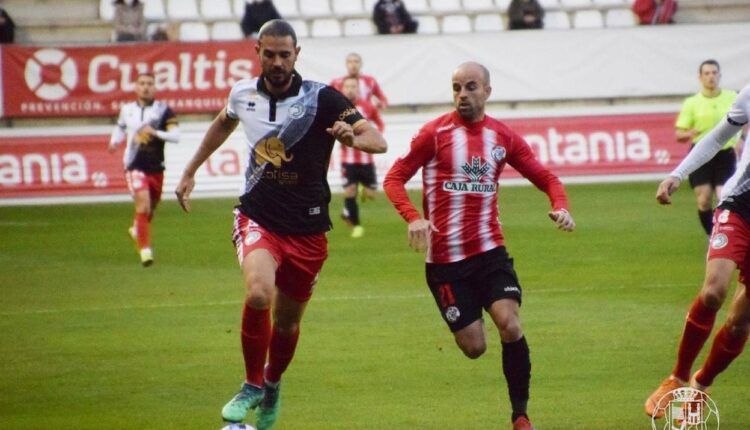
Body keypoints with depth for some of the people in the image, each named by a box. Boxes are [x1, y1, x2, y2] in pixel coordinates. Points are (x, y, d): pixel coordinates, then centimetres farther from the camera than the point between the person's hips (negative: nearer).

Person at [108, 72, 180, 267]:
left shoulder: (163, 110, -4)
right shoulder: (127, 110, 4)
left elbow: (176, 135, -12)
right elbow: (120, 127, 24)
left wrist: (155, 133, -26)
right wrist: (115, 141, 5)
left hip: (156, 168, 1)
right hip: (135, 166, -1)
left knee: (150, 208, 17)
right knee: (143, 205, -19)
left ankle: (137, 229, 51)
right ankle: (145, 249, -13)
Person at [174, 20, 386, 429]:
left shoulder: (322, 98, -12)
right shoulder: (243, 94, -1)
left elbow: (377, 140, -17)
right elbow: (223, 123, 24)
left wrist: (352, 137, -40)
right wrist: (190, 171, 28)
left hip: (307, 229, 0)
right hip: (258, 218, 0)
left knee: (287, 321, 11)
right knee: (258, 293, -27)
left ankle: (272, 385, 42)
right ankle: (252, 385, -6)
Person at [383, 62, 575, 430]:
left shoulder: (502, 136, 5)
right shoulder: (435, 133, -4)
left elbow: (545, 177, 13)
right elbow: (394, 179, -3)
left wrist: (560, 206, -9)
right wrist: (413, 218, -21)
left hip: (490, 251, 2)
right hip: (445, 259, -2)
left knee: (510, 326, -19)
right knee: (473, 347, -2)